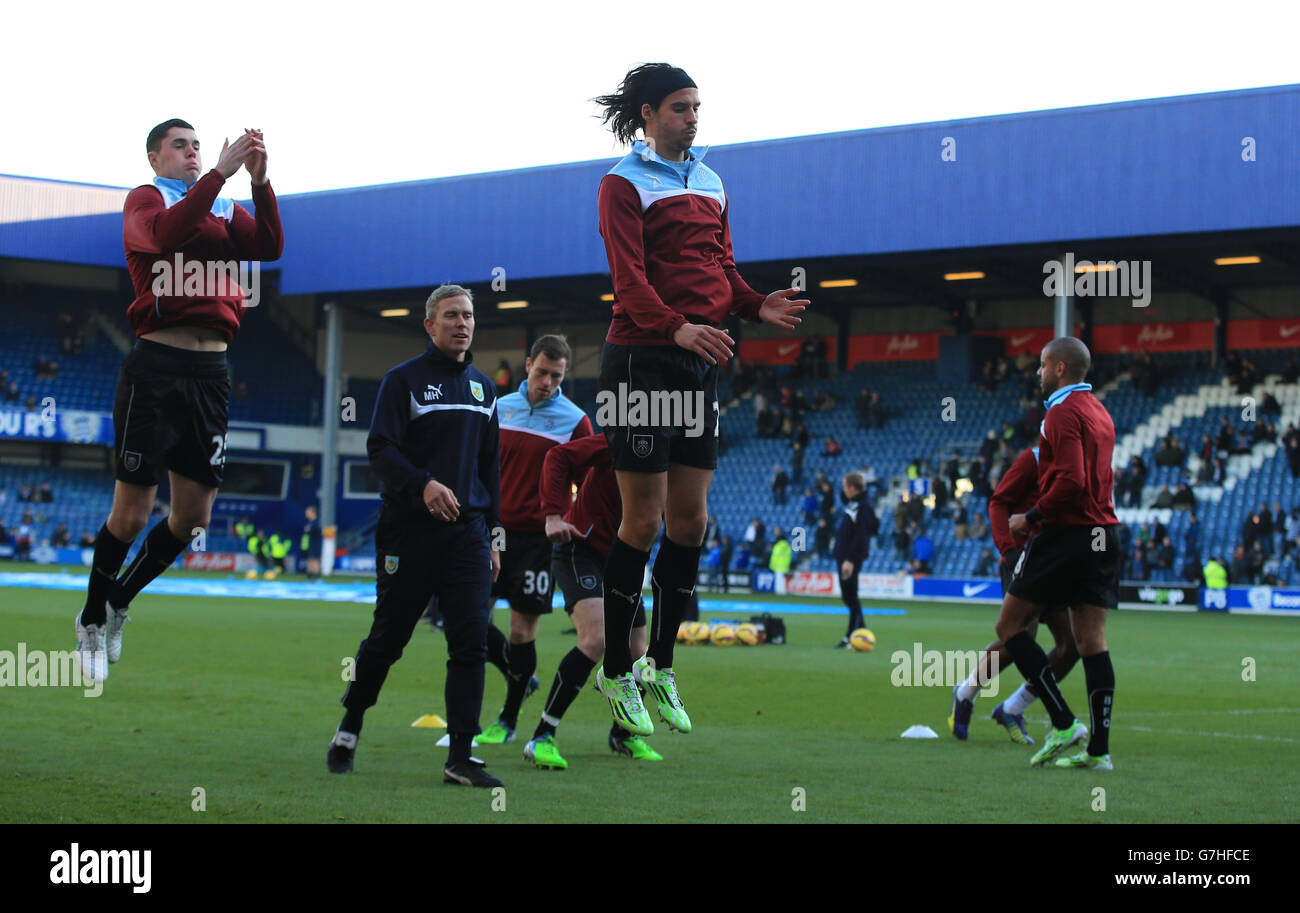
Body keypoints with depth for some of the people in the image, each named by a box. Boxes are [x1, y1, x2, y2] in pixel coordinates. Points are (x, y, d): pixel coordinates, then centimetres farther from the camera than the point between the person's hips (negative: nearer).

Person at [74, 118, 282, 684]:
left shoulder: (226, 211, 19)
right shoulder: (145, 199, 4)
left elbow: (269, 246, 0)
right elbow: (166, 233, -20)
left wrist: (260, 181, -11)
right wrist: (221, 172, -22)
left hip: (212, 372, 6)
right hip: (157, 366, -5)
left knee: (193, 517, 6)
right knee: (132, 514, -4)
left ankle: (118, 604, 27)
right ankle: (91, 620, 17)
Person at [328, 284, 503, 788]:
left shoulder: (483, 387, 16)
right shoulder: (404, 380, -2)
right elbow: (380, 449, -12)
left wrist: (493, 535, 17)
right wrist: (423, 484, -28)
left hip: (467, 534, 4)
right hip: (409, 533, -4)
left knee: (471, 642, -7)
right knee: (386, 640, 4)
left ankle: (461, 757, -6)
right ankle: (348, 730, 26)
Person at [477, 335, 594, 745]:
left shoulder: (575, 421, -3)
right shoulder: (500, 408, 7)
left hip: (539, 537, -4)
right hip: (497, 529, 4)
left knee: (522, 630, -2)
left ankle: (508, 722, 12)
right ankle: (520, 678, 22)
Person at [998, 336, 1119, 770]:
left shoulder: (1063, 412, -11)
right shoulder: (1099, 412, 17)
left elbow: (1071, 481, -21)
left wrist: (1031, 517, -11)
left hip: (1065, 533, -8)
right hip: (1103, 535, 8)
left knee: (1010, 625, 1)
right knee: (1091, 641, 5)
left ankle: (1064, 723, -6)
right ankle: (1099, 748, 0)